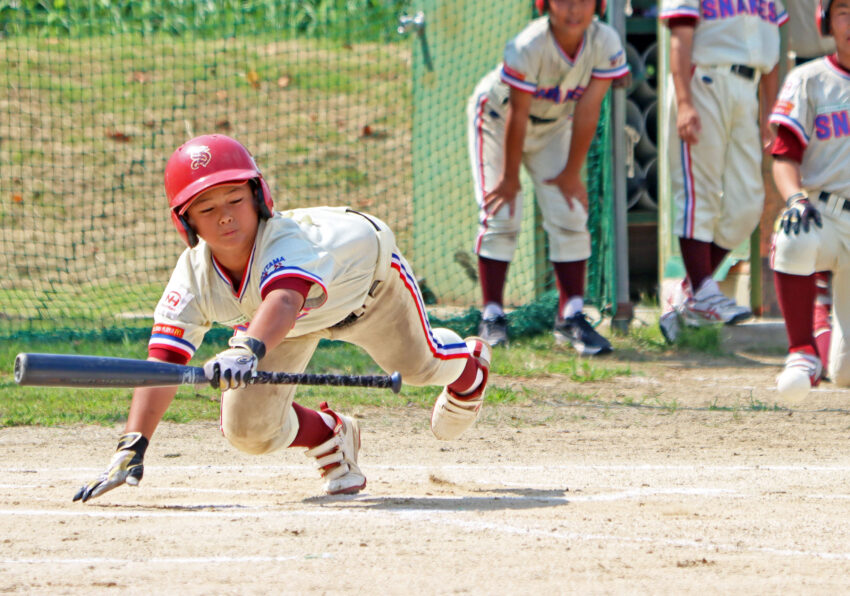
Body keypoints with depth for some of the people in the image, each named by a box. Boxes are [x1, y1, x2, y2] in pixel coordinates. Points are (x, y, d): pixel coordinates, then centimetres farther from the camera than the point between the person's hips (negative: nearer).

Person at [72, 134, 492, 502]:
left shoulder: (286, 241, -49)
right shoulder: (194, 278, -35)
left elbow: (285, 299, -70)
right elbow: (162, 361, -39)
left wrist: (248, 349, -90)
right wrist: (132, 447, -50)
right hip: (297, 323, 4)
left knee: (418, 366, 20)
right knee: (246, 429, -9)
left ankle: (470, 367, 59)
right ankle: (331, 437, 23)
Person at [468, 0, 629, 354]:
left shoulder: (605, 43, -25)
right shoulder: (528, 47, -35)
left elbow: (587, 110, -19)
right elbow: (517, 115, -27)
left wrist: (572, 172, -14)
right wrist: (510, 176, -19)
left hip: (554, 126, 4)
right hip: (497, 118, -4)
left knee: (569, 215, -6)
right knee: (500, 215, -12)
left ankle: (571, 317, -3)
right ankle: (492, 316, -7)